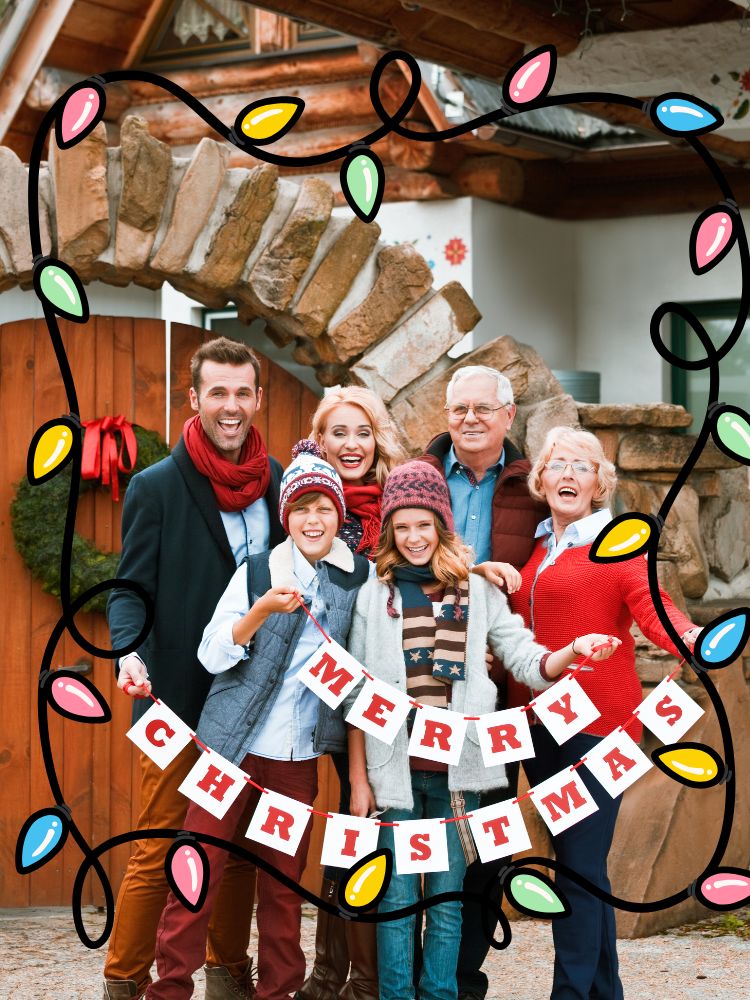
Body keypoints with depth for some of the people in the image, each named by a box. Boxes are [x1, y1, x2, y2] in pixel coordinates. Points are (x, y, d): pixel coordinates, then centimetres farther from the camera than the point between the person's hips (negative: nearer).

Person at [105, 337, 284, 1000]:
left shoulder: (277, 481, 7)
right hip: (179, 696, -4)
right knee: (158, 848, -1)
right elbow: (131, 588, -6)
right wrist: (130, 654, -24)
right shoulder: (156, 486, -5)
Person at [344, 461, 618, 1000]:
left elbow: (526, 659, 2)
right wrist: (358, 779, 3)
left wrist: (572, 651, -20)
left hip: (457, 771, 0)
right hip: (395, 769, 0)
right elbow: (357, 694, 6)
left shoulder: (478, 591, 6)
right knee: (397, 898, 3)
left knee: (448, 896, 6)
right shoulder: (376, 595, 5)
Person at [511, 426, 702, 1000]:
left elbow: (651, 606, -17)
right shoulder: (539, 550, 16)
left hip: (595, 721, -7)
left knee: (579, 867, -9)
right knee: (579, 865, 13)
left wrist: (689, 639, -37)